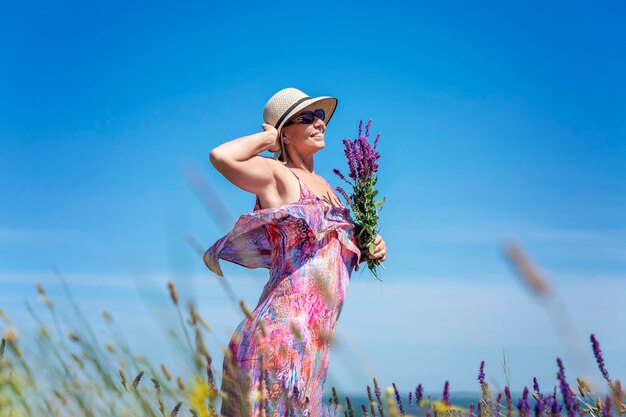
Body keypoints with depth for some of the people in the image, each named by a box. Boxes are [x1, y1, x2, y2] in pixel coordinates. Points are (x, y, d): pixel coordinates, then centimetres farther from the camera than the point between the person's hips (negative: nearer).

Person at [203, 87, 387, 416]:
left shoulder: (324, 185, 19)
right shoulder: (275, 174, -5)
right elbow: (221, 156, -24)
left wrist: (368, 250, 9)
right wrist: (267, 138, -7)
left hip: (314, 338, 8)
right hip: (283, 331, -8)